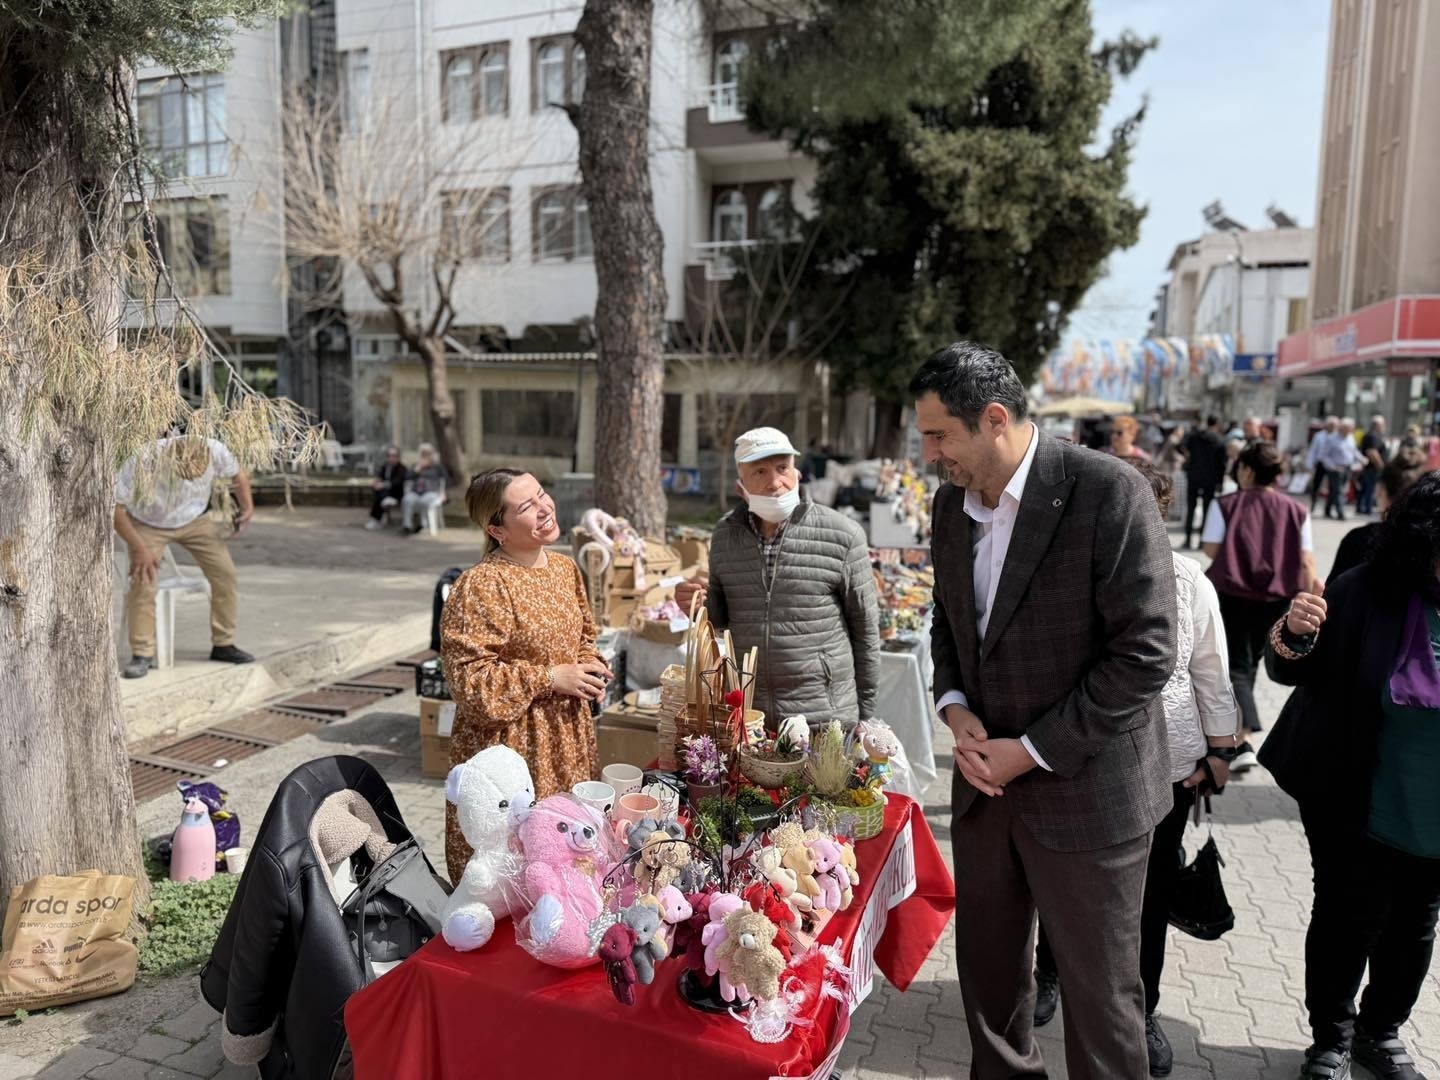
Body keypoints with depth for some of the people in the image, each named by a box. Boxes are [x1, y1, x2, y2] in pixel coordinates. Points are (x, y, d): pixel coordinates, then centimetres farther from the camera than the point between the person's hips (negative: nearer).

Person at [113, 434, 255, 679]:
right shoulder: (143, 461, -35)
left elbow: (238, 476, -4)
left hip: (196, 520, 3)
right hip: (149, 525, -3)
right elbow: (115, 507, -26)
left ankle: (223, 644, 9)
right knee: (142, 584, -18)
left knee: (226, 575, -5)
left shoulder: (215, 451, -28)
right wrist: (140, 548, -28)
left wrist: (247, 506, -21)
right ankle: (142, 654, -3)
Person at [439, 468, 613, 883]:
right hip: (507, 747, -7)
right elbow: (468, 678, -19)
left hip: (568, 743, 7)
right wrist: (549, 679, -18)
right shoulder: (479, 587, -18)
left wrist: (588, 669, 0)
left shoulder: (566, 569, 6)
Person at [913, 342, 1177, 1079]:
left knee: (1099, 991, 11)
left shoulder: (1109, 493, -18)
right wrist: (954, 707, -4)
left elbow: (1146, 652, -19)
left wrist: (1032, 752, -17)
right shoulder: (952, 502, 3)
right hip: (985, 782, 6)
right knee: (985, 965, 19)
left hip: (1083, 791, -6)